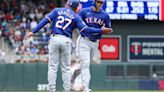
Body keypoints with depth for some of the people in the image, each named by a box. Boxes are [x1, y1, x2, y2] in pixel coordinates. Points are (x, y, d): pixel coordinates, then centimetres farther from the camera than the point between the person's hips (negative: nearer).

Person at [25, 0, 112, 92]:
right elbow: (85, 29, -5)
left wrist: (33, 32, -3)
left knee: (52, 67, 2)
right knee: (66, 68, 8)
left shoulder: (57, 11, 9)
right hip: (66, 41, -1)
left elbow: (45, 20, -1)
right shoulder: (76, 17, 5)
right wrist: (100, 31, 2)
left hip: (54, 39, 1)